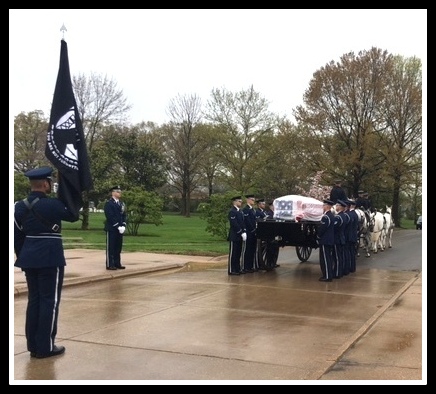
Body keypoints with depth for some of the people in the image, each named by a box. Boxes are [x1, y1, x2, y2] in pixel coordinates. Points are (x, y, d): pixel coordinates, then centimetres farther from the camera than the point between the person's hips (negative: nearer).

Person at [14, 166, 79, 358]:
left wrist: (22, 256, 19)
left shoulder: (20, 206, 7)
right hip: (50, 258, -7)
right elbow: (74, 216, 2)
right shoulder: (52, 204, -14)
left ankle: (33, 345, 21)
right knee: (49, 301, 1)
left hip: (29, 258, 7)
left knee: (34, 300, 14)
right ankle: (45, 347, 6)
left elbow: (16, 235, 10)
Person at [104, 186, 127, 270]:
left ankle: (117, 264, 15)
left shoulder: (122, 203, 16)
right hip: (111, 229, -7)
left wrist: (123, 226, -2)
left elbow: (124, 215, 13)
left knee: (118, 247, 9)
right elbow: (110, 217, -15)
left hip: (120, 229, 7)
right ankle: (110, 265, 1)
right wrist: (118, 226, -17)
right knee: (111, 247, -3)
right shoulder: (109, 203, -7)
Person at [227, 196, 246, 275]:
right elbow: (234, 224, -18)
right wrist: (241, 233, -18)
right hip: (234, 236, -8)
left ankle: (237, 269, 17)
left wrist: (244, 232, 2)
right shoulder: (232, 212, -11)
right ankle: (231, 270, 1)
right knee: (233, 254, -3)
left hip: (240, 236, 8)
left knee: (239, 254, 11)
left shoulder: (240, 211, 17)